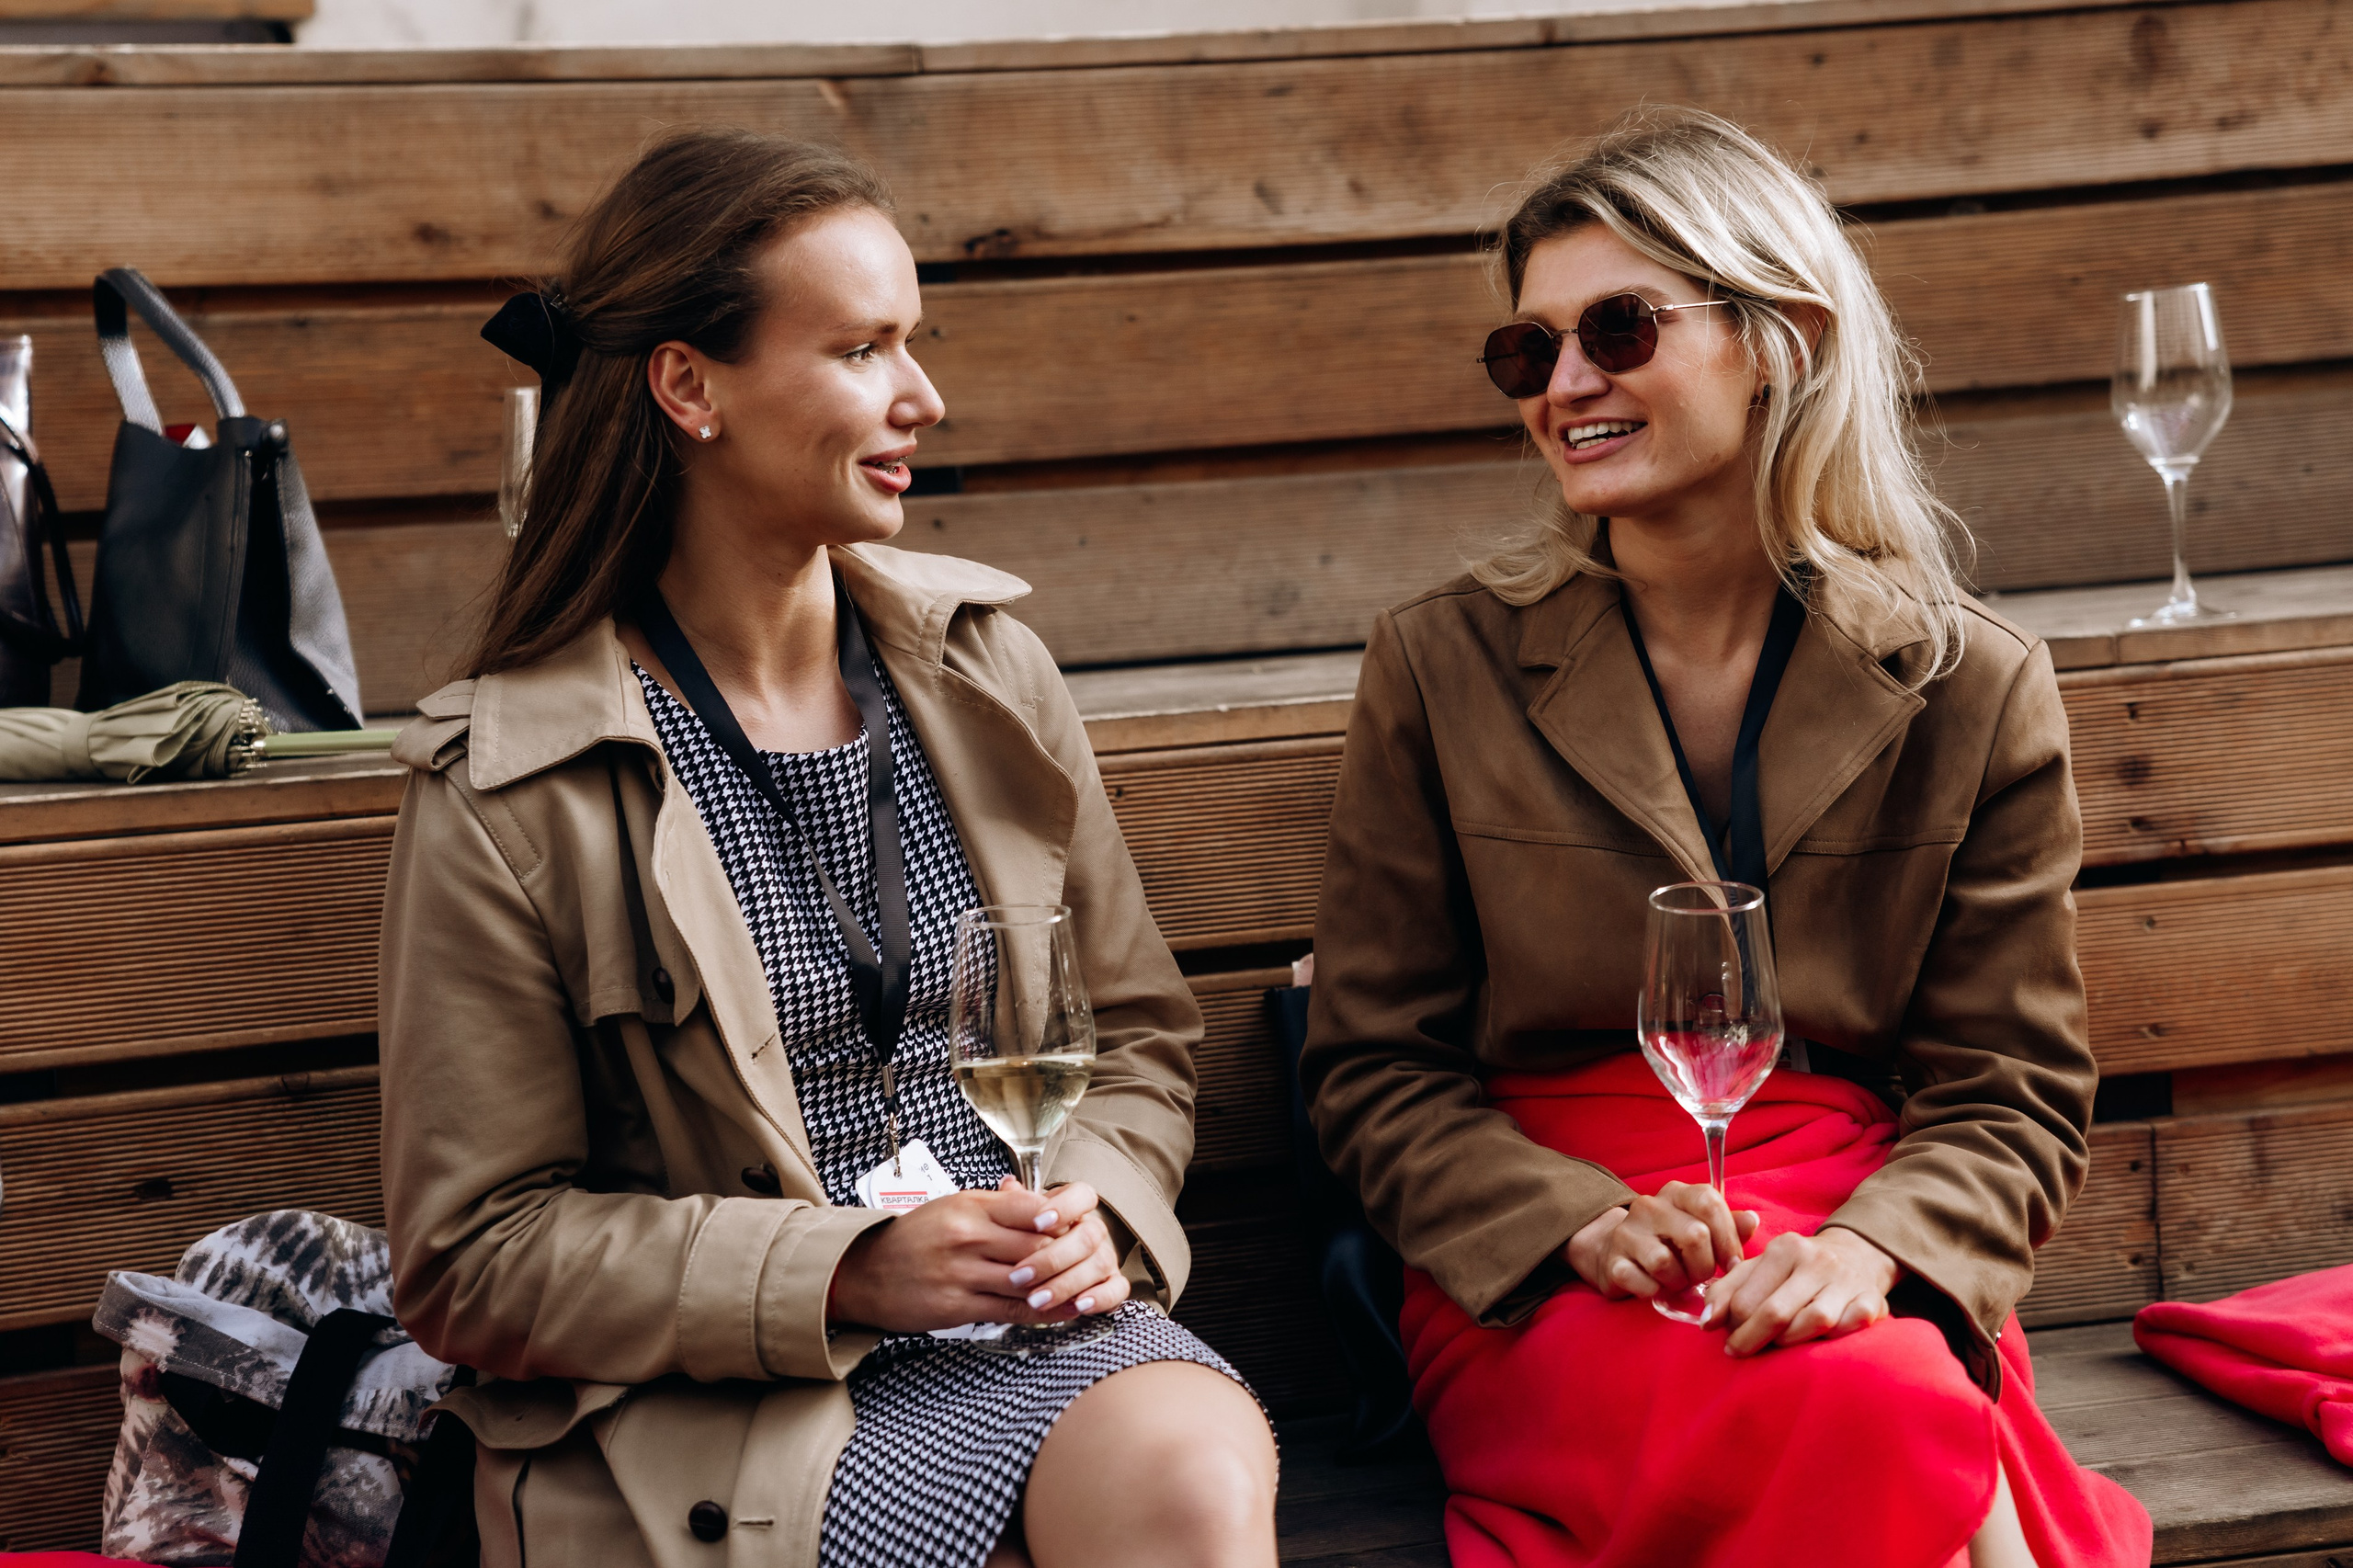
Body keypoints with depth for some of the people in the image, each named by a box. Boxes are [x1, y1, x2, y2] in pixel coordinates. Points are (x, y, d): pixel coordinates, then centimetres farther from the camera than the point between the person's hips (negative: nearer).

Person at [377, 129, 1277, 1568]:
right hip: (725, 1405, -4)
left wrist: (1095, 1209, -4)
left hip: (1028, 1318, 5)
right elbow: (474, 1261, -4)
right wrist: (844, 1271, -15)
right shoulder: (508, 790, -6)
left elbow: (1140, 1034, 18)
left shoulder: (987, 668, 9)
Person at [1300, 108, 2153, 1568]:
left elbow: (2016, 1093, 5)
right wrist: (1583, 1224, -14)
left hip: (1877, 1274, 2)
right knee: (1873, 1415, -33)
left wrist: (1870, 1249, -17)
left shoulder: (1976, 690, 5)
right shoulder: (1444, 667, 4)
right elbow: (1377, 1069, 4)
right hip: (1535, 1275, -2)